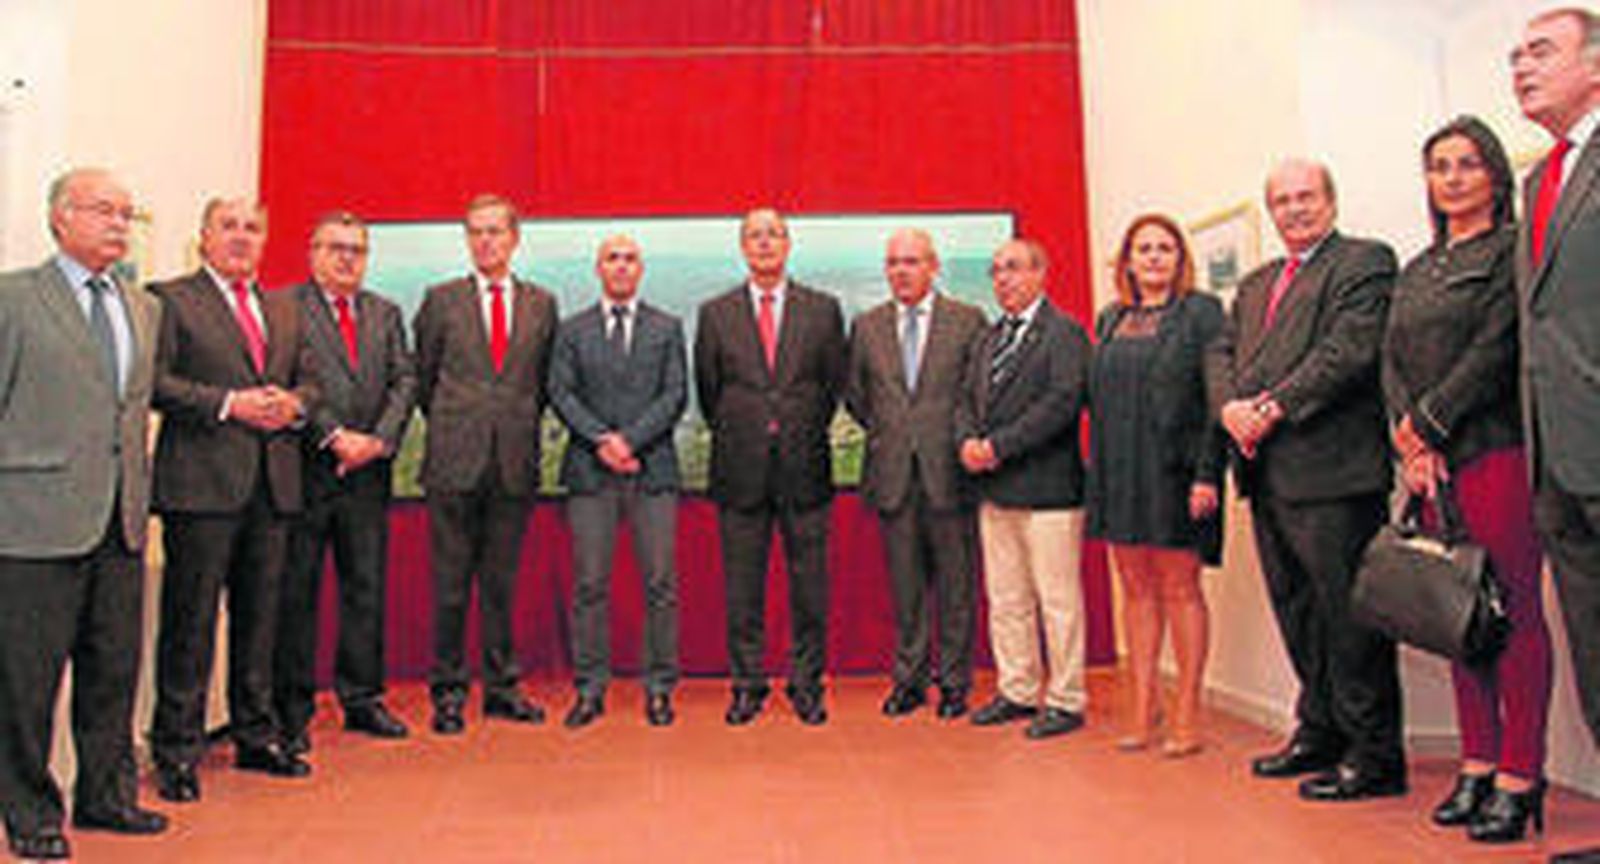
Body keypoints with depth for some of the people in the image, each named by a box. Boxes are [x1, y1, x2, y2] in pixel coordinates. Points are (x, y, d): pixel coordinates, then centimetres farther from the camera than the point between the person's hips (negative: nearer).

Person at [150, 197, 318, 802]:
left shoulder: (285, 309, 20)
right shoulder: (170, 300, 2)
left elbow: (309, 377, 20)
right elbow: (155, 380, -8)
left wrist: (293, 404, -1)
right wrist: (227, 404, -15)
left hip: (274, 481, 6)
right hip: (202, 480, -5)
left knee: (261, 616, 12)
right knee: (191, 620, -1)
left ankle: (257, 737, 23)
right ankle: (177, 752, 10)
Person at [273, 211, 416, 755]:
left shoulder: (386, 313, 16)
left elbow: (404, 380, 7)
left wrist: (379, 439, -7)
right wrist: (335, 436, -15)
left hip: (368, 471, 5)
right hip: (306, 469, -4)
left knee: (367, 587, 9)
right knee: (296, 592, 3)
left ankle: (362, 698, 20)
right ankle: (292, 709, 14)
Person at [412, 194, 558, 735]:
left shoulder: (542, 304, 9)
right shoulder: (442, 300, 5)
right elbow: (423, 379, 10)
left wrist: (519, 428, 6)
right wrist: (450, 431, 8)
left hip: (515, 463, 2)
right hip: (455, 463, -1)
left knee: (501, 582, 9)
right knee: (451, 584, 4)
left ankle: (502, 687, 19)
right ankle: (448, 691, 15)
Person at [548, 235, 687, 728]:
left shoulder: (667, 329, 12)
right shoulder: (572, 331, 13)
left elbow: (675, 395, 2)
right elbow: (561, 394, 3)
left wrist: (630, 439, -11)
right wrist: (599, 440, -12)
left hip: (653, 467, 0)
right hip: (590, 471, 0)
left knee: (660, 582, 0)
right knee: (590, 584, 1)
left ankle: (658, 688, 11)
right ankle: (590, 689, 11)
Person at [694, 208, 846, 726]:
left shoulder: (823, 310, 6)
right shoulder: (715, 314, 7)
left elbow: (834, 384, 9)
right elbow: (707, 392, 10)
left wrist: (804, 436, 8)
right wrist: (735, 440, 8)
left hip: (804, 468, 0)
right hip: (740, 470, 0)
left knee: (809, 584, 5)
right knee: (742, 586, 6)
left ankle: (807, 685, 18)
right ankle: (747, 686, 18)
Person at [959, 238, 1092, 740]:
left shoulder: (1064, 333, -5)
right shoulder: (988, 341, 19)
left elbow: (1062, 402, -16)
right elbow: (968, 402, 17)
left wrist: (999, 446, -17)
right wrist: (968, 440, -5)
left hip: (1047, 490, -7)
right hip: (995, 491, 8)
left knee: (1057, 600, 0)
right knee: (1005, 600, 13)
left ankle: (1065, 701, 11)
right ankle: (1017, 691, 24)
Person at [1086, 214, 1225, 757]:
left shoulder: (1201, 313, -1)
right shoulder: (1110, 320, 14)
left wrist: (1208, 474, -15)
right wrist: (1098, 470, 7)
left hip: (1173, 470, -5)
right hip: (1119, 473, 5)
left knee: (1179, 588, 0)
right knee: (1136, 588, 8)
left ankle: (1187, 714, 10)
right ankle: (1144, 707, 16)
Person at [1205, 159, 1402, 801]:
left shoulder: (1364, 262, 0)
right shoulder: (1254, 285, 23)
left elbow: (1350, 351, -13)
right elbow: (1221, 353, 14)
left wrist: (1276, 406, -17)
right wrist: (1231, 407, -6)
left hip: (1331, 468, -7)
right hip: (1266, 473, 8)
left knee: (1346, 614, -4)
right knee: (1296, 610, 14)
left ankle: (1374, 755, 7)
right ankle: (1319, 731, 27)